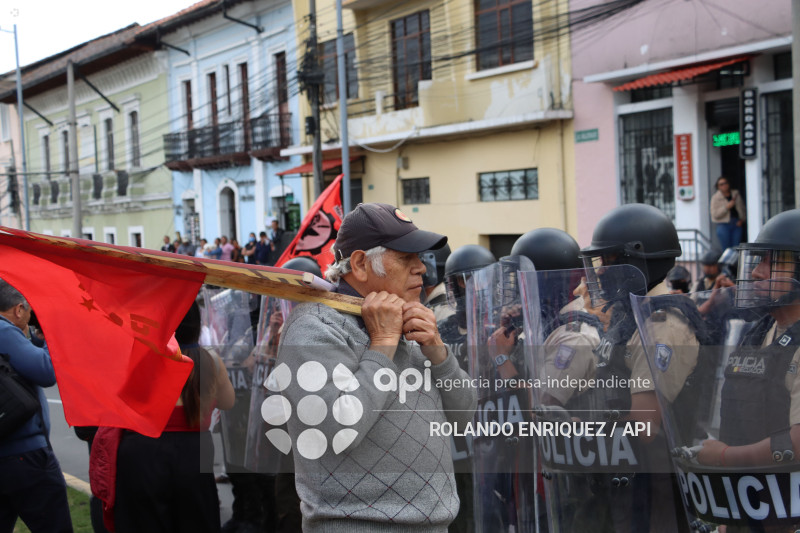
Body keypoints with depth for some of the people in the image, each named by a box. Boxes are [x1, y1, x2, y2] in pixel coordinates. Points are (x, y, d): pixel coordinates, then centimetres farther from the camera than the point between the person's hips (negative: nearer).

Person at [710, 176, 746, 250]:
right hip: (723, 225, -3)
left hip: (737, 225, 3)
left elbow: (743, 209, 21)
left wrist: (742, 220, 4)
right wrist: (727, 207, -16)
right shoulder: (715, 197, 3)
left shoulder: (736, 194, 13)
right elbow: (715, 214, -6)